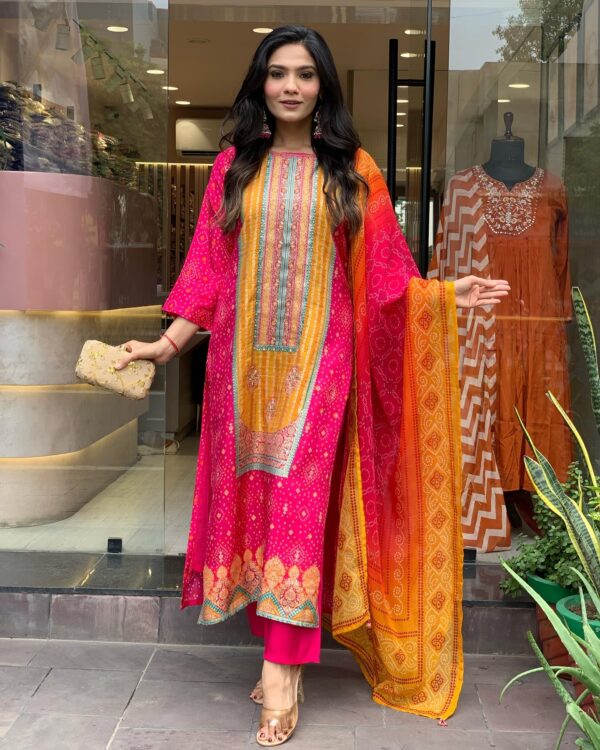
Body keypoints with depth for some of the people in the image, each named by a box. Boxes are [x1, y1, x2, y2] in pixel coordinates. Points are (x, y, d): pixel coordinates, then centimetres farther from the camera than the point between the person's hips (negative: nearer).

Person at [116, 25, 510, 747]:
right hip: (246, 359, 2)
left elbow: (384, 271, 5)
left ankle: (281, 664, -4)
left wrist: (445, 293, -9)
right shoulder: (234, 167, 10)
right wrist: (166, 343, 3)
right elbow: (209, 270, 9)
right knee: (254, 496, 3)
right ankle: (284, 648, 16)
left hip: (319, 358, -2)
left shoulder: (351, 169, 6)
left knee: (301, 498, -9)